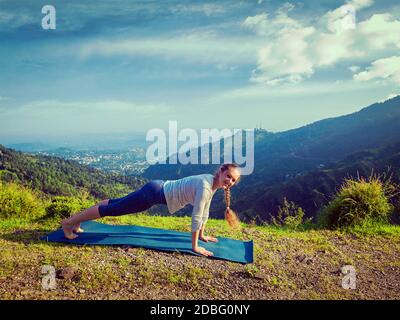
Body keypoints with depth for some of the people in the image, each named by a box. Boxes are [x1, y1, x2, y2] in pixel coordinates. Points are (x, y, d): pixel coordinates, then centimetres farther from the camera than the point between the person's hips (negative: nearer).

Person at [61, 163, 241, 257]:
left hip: (160, 188, 9)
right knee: (112, 209, 4)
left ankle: (78, 218, 39)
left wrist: (202, 235, 18)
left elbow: (205, 210, 12)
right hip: (155, 193, -9)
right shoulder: (205, 186, -27)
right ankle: (69, 222, 20)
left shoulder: (213, 183, 1)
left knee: (115, 203, 21)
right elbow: (196, 217, -26)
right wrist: (195, 246, -18)